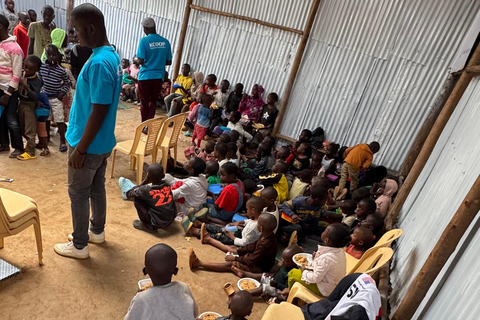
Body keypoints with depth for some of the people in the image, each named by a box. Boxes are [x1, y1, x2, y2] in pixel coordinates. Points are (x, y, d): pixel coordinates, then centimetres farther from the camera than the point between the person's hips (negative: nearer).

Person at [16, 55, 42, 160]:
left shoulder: (37, 81, -20)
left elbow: (35, 96, -31)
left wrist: (26, 85, -38)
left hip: (30, 105, -7)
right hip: (21, 103, 7)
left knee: (30, 130, 2)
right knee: (22, 128, 21)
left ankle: (30, 152, 12)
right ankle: (30, 143, 41)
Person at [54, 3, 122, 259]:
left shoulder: (99, 63, -25)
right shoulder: (111, 55, 5)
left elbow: (99, 112, -26)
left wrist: (80, 149, -19)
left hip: (89, 144, -9)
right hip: (103, 142, 9)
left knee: (78, 194, 8)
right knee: (97, 188, 22)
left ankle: (79, 245, 25)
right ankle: (97, 231, 41)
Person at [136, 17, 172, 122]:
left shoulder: (144, 41, -11)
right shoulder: (165, 42, 2)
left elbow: (140, 61, -14)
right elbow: (169, 62, 6)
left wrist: (135, 59, 8)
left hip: (145, 76, -3)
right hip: (159, 77, 3)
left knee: (144, 102, 11)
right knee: (153, 101, 16)